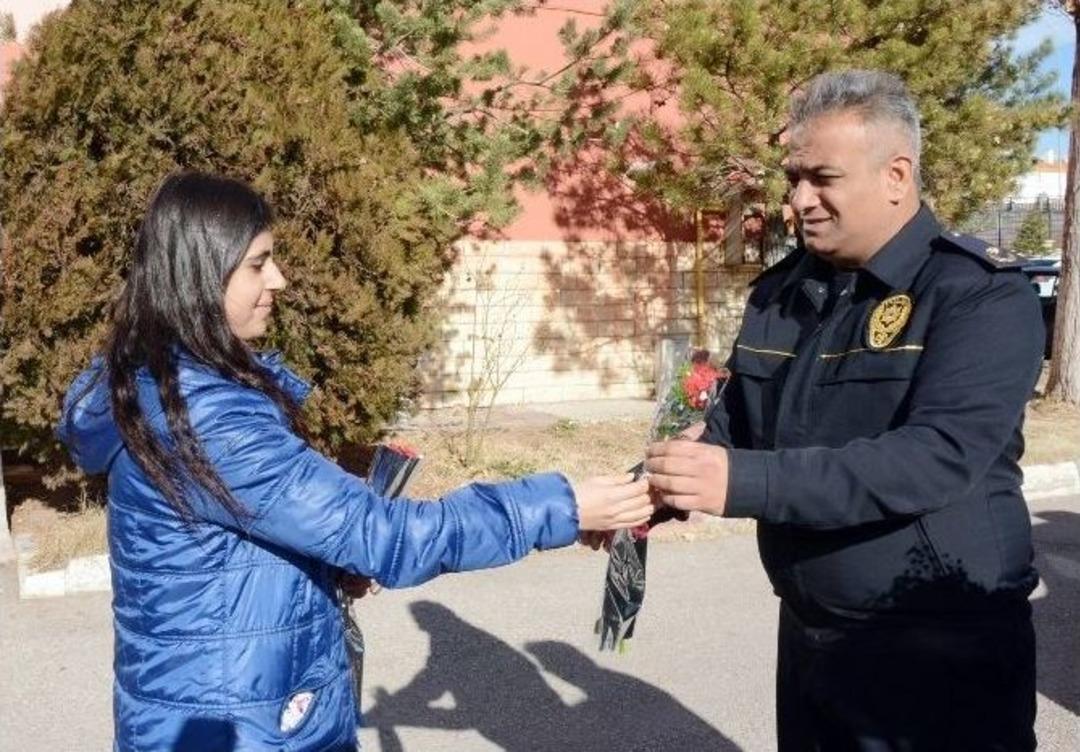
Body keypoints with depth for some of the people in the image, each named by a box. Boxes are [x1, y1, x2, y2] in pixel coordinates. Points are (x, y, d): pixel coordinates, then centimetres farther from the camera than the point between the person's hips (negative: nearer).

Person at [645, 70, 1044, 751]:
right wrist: (651, 494, -9)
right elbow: (734, 429, 10)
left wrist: (744, 483, -35)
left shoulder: (983, 294, -15)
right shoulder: (780, 292, 5)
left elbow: (937, 459, -27)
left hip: (941, 652, -5)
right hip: (808, 635, 6)